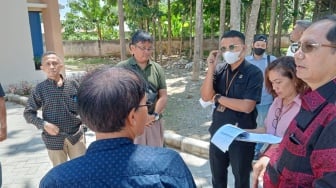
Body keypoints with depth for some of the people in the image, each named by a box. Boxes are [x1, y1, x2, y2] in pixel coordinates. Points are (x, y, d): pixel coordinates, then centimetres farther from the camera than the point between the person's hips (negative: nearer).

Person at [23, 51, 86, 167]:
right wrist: (43, 124, -15)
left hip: (76, 135, 1)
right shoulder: (40, 89, -7)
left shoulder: (73, 85, -4)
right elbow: (28, 113, -1)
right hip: (54, 139, -1)